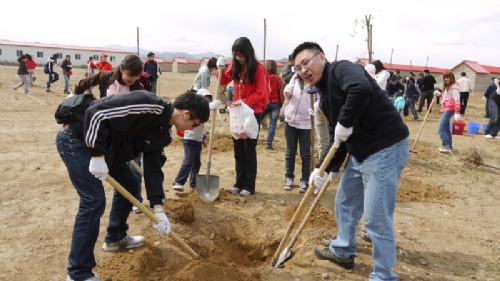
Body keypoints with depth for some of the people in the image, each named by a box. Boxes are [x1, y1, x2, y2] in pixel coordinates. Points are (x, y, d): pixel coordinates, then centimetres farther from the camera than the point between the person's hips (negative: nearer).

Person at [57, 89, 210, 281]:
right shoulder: (149, 105, -26)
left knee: (129, 184, 17)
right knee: (94, 201, -14)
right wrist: (97, 156, -26)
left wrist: (158, 209, 3)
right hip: (77, 138, -10)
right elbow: (96, 113, -30)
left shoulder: (161, 131, 4)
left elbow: (153, 167, 7)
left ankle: (115, 238, 35)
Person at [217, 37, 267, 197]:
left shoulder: (258, 68, -12)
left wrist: (243, 102, -26)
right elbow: (223, 81, 18)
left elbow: (260, 93, -15)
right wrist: (220, 68, -1)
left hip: (253, 114, -6)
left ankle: (249, 186, 9)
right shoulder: (235, 68, 5)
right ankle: (239, 183, 19)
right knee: (238, 150, 10)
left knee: (249, 150, 1)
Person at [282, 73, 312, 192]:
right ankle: (289, 178, 24)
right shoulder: (296, 78, 9)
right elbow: (287, 94, 5)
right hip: (290, 120, 4)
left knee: (305, 154, 5)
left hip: (305, 122, -4)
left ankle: (305, 180, 14)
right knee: (290, 152, 12)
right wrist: (293, 79, -6)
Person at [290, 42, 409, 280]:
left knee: (376, 218, -5)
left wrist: (345, 123, -26)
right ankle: (342, 252, 44)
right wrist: (325, 169, 6)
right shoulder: (325, 97, 14)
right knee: (345, 203, 23)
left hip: (386, 149, -10)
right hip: (360, 153, 10)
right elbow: (337, 141, 15)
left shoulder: (341, 69, -12)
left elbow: (361, 88, -37)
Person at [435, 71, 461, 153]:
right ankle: (449, 147, 21)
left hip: (449, 110, -10)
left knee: (441, 129, -17)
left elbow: (457, 100, -21)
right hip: (444, 109, 10)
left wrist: (457, 112, -27)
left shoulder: (454, 87, -13)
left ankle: (447, 147, -17)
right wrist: (439, 94, 9)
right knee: (446, 129, 14)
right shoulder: (447, 87, 16)